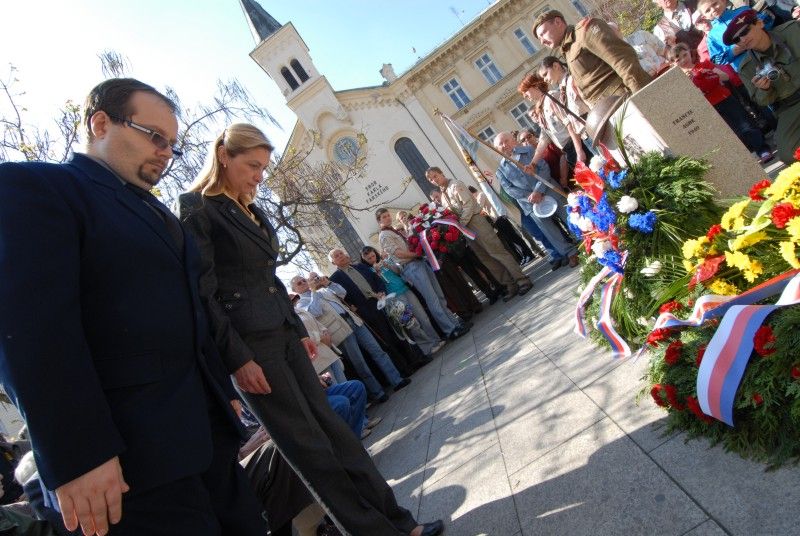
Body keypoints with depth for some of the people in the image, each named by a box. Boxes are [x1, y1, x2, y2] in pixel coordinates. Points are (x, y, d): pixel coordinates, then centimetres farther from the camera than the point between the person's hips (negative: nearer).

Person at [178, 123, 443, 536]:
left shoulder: (251, 210, 16)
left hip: (283, 334, 8)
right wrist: (237, 359, -17)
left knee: (328, 425, 10)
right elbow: (203, 293, -15)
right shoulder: (197, 209, -9)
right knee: (308, 443, 1)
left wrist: (299, 330, 18)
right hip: (250, 344, -8)